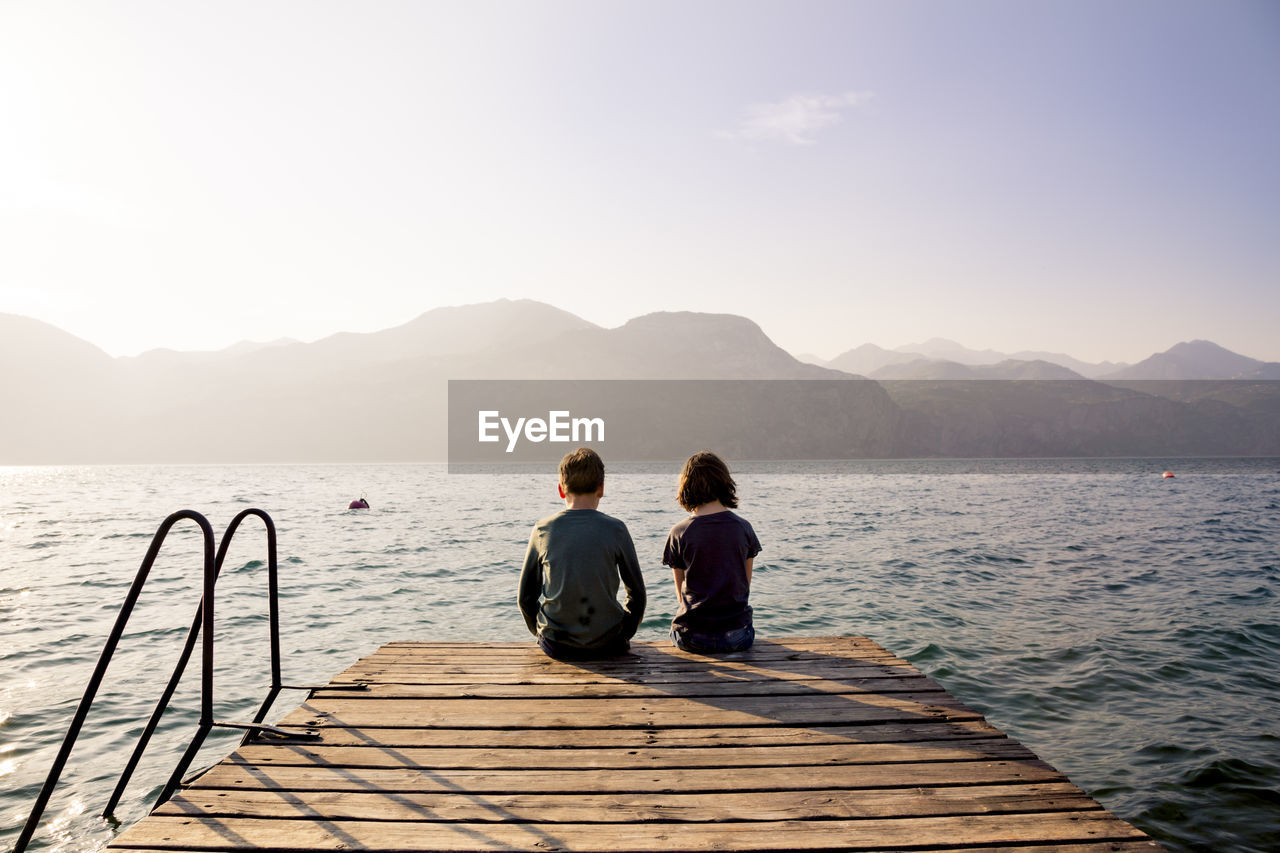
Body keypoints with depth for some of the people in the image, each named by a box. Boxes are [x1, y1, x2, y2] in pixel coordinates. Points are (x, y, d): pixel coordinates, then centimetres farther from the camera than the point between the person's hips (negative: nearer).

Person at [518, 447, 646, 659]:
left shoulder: (542, 530, -4)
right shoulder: (615, 529, -7)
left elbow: (526, 597, 4)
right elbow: (637, 594, 1)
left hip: (556, 646, 1)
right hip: (607, 644, 0)